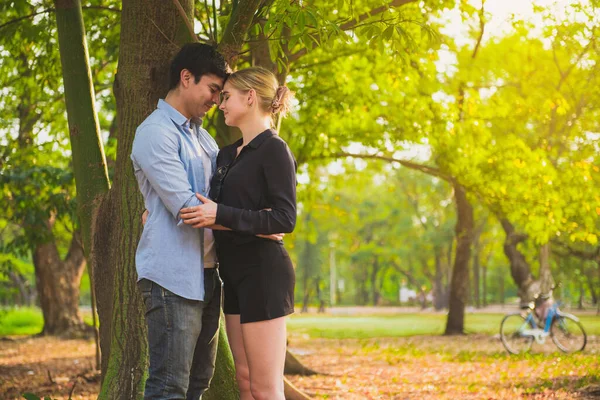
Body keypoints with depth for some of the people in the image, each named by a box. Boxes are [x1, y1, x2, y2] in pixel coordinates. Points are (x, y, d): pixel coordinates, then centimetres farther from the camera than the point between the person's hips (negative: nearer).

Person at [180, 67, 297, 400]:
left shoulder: (274, 150, -10)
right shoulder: (228, 154, 15)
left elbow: (285, 219, -18)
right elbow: (211, 205, 26)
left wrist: (221, 215, -24)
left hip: (263, 272, -9)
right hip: (234, 272, 9)